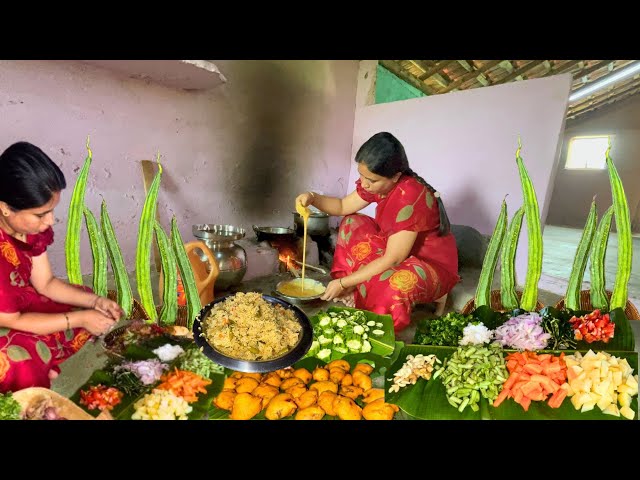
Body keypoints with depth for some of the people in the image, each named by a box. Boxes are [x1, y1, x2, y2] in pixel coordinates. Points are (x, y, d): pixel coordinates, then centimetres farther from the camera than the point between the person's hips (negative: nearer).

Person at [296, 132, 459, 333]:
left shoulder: (410, 197, -32)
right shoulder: (379, 182, -10)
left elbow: (393, 259, -28)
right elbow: (344, 206, 4)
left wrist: (343, 282, -24)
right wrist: (312, 198, -15)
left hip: (432, 264, -8)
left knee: (390, 288, -39)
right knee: (353, 224, 0)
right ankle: (352, 291, -3)